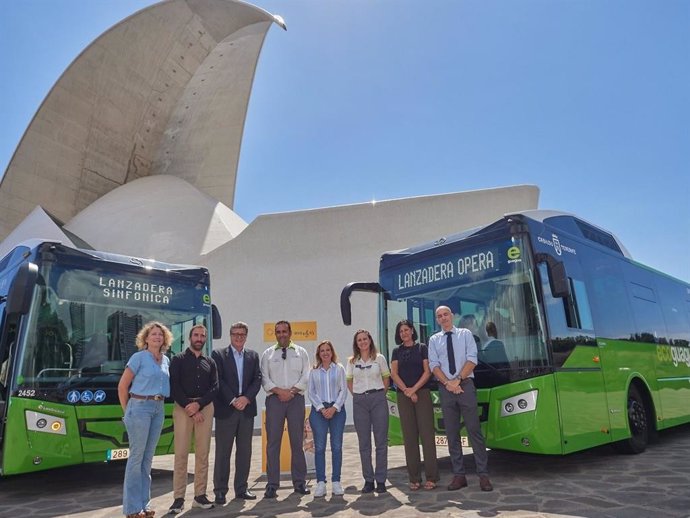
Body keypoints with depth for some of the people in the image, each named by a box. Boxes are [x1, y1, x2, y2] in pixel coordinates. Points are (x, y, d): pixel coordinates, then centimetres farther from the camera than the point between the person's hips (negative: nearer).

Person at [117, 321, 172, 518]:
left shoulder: (166, 360, 11)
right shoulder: (138, 357, -6)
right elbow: (122, 386, -4)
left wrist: (159, 403, 8)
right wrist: (127, 411, 1)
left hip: (159, 408, 6)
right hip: (140, 406, -6)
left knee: (148, 457, 11)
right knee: (136, 456, -1)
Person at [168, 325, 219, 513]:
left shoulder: (210, 362, 15)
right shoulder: (178, 360, 6)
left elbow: (214, 388, 6)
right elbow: (174, 387, -3)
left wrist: (198, 404, -10)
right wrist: (189, 408, -10)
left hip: (205, 408, 3)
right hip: (182, 407, -3)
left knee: (203, 453, 4)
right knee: (181, 453, -4)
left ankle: (200, 495, 11)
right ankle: (178, 498, 2)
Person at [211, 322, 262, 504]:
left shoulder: (253, 356, 12)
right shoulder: (218, 354, 1)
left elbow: (257, 379, 5)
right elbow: (218, 381, -7)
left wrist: (246, 398, -10)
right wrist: (233, 400, -13)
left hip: (247, 409, 4)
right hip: (225, 409, -3)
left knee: (245, 451, 8)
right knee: (222, 452, 3)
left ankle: (241, 488, 19)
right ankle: (220, 491, 13)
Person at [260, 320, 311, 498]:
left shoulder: (301, 352, 10)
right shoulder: (268, 354, 10)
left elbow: (306, 376, 2)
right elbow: (264, 378, 2)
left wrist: (292, 391, -11)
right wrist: (279, 390, -12)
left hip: (296, 399, 0)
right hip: (274, 399, 0)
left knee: (297, 441, 5)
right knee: (273, 442, -1)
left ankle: (299, 482, 14)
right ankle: (272, 484, 6)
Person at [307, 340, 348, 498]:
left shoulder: (339, 369, 7)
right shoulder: (314, 371, 8)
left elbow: (343, 390, 2)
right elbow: (311, 392, 4)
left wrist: (334, 408, -9)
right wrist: (322, 409, -7)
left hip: (337, 409, 0)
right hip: (318, 410, 0)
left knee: (337, 446, 1)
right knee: (319, 447, -1)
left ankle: (336, 482, 9)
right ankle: (320, 483, 5)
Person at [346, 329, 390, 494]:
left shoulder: (379, 358, 2)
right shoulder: (352, 361, 6)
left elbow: (386, 379, 8)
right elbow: (349, 382, 13)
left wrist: (379, 395, 2)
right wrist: (358, 396, 4)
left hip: (378, 399, -1)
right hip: (359, 401, 2)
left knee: (381, 441, 1)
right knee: (364, 443, 6)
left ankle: (381, 480, 10)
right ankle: (368, 480, 16)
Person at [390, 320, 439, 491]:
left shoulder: (422, 348, 7)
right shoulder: (397, 351, 13)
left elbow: (427, 372, 0)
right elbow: (394, 374, 4)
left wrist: (414, 389, -10)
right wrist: (407, 391, -8)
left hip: (422, 394, -2)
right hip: (403, 396, 2)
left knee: (426, 434, -5)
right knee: (409, 436, 2)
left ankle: (431, 477, 0)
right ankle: (414, 478, 6)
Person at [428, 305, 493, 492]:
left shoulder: (465, 334, 7)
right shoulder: (434, 340, 11)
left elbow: (472, 359, -4)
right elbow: (434, 365, 2)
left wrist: (457, 379, -12)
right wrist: (447, 383, -12)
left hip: (465, 385, -2)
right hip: (445, 388, 2)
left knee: (474, 430, -2)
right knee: (452, 433, 5)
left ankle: (483, 475, 4)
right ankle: (459, 475, 13)